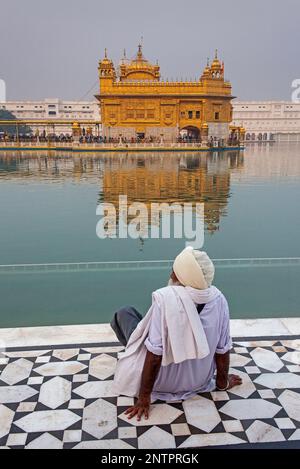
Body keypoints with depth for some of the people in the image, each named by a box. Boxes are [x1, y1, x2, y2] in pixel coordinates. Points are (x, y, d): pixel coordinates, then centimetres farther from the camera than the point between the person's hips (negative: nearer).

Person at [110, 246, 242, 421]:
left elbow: (155, 354, -29)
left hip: (162, 382, -4)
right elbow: (223, 349, -8)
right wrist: (223, 382, 9)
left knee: (124, 313, 11)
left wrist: (144, 398, -17)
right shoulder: (219, 299, -17)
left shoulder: (166, 297, -31)